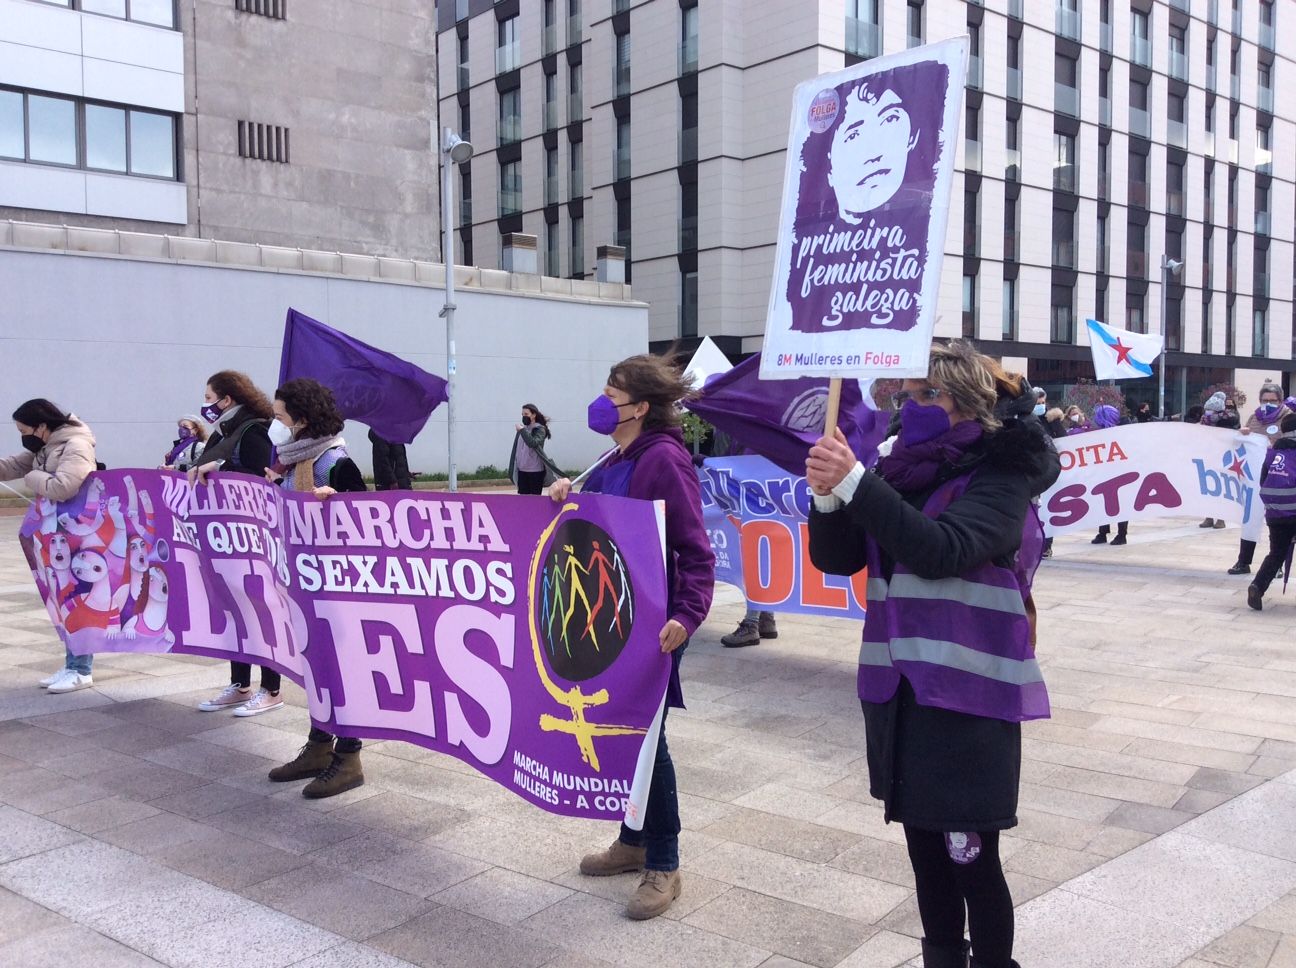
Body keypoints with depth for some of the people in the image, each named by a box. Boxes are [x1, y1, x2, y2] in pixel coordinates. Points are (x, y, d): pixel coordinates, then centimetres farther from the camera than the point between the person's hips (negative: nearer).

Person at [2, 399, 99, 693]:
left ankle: (80, 670, 3)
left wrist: (32, 478, -13)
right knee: (63, 598, 13)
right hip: (56, 535, 9)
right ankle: (72, 665, 22)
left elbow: (61, 487, -30)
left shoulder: (76, 446, -18)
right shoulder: (44, 448, 12)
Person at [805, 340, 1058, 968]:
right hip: (898, 691, 6)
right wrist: (828, 496, -16)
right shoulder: (904, 471, 8)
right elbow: (836, 558, 3)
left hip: (967, 698, -6)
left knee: (971, 859, 2)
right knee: (924, 849, 17)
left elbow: (939, 549, -26)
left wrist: (854, 481, -28)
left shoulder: (1001, 476, -9)